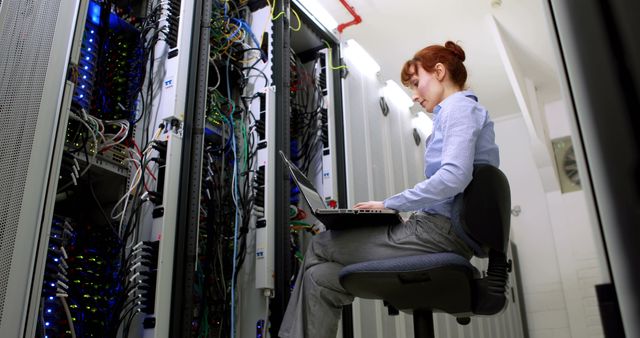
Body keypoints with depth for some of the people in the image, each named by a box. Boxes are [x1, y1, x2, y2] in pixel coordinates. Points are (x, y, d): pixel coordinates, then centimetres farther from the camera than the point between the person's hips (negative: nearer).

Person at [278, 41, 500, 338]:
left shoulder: (460, 105, -5)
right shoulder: (456, 110, 25)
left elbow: (453, 177, -21)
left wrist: (390, 204, -13)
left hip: (440, 231, -9)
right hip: (444, 232, 9)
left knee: (320, 246, 0)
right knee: (320, 277, 3)